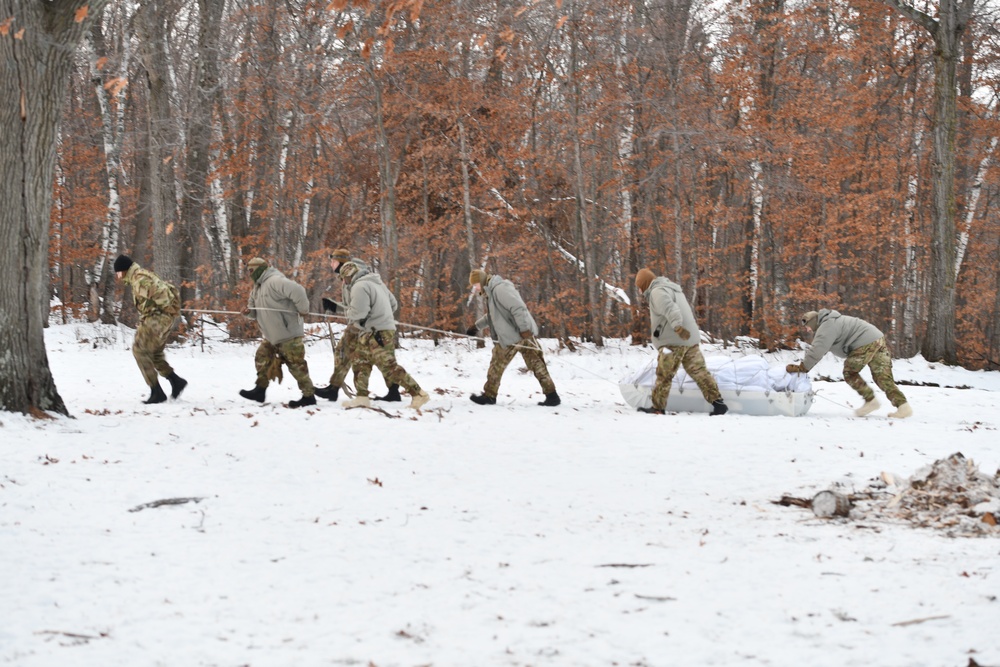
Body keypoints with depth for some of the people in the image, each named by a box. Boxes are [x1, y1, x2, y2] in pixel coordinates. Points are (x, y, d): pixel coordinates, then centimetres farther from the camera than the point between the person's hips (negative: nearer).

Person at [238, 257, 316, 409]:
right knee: (262, 358, 12)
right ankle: (260, 391, 21)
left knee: (296, 365, -6)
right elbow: (257, 312, 20)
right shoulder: (257, 288, 14)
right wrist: (249, 312, -3)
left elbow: (298, 291, -29)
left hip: (288, 333, -10)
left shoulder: (275, 281, -19)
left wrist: (302, 310, -19)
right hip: (272, 335, 10)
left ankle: (309, 396, -1)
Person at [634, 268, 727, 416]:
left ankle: (658, 408, 6)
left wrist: (678, 327, -40)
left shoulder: (657, 292, -7)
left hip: (674, 341, -9)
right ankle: (718, 402, -1)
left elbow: (670, 309, -26)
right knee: (699, 371, 6)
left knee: (664, 375, 1)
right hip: (691, 339, 9)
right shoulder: (673, 289, 23)